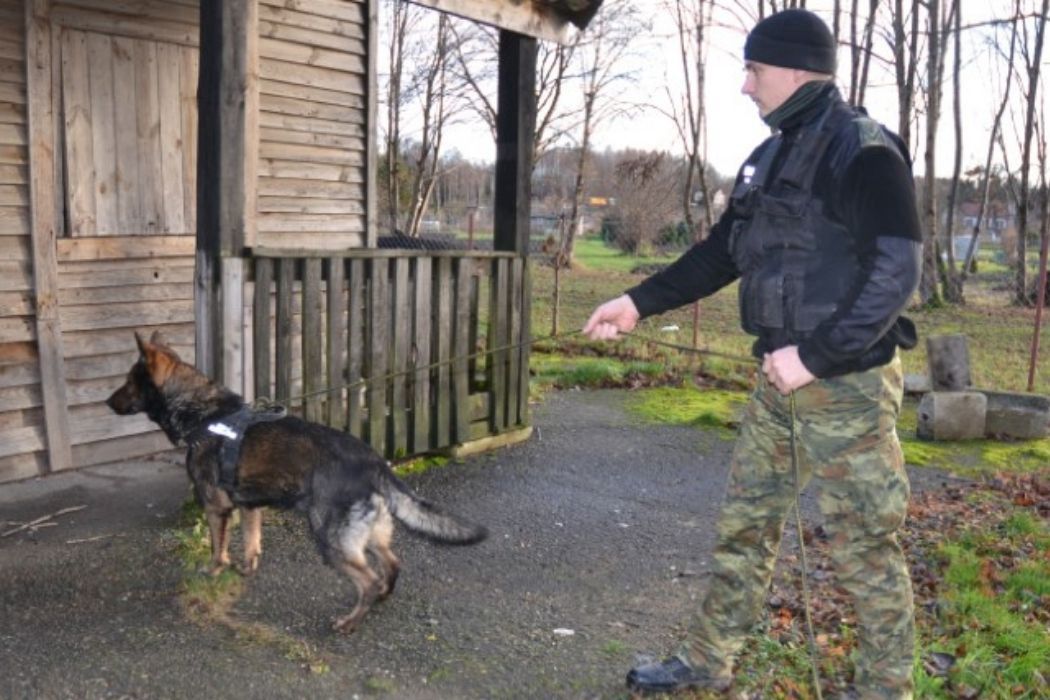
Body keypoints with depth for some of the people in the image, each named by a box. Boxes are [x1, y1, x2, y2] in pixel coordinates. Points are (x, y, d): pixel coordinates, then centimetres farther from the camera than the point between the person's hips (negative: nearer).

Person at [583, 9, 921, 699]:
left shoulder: (863, 151, -13)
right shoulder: (771, 156, 13)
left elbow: (896, 270, -20)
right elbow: (721, 252, 18)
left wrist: (815, 356, -22)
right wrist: (640, 302, 13)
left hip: (847, 381, -8)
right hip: (782, 376, 9)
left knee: (865, 543, 4)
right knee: (746, 521, 15)